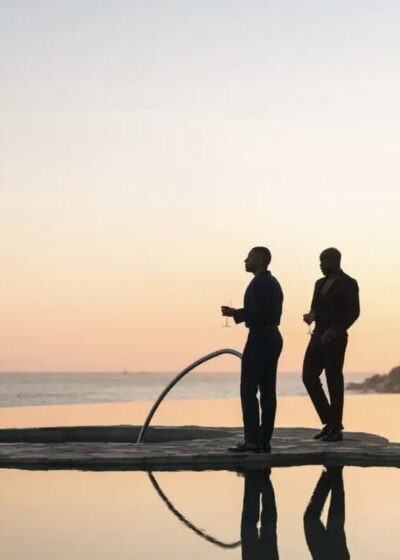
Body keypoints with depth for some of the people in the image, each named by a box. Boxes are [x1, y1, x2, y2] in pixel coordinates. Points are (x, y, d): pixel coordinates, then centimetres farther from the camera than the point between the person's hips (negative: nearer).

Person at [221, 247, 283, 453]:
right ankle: (264, 440, 7)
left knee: (248, 390, -7)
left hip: (259, 339, -10)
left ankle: (252, 439, -11)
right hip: (273, 337, 10)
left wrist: (235, 313, -8)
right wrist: (237, 313, 15)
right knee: (267, 390, 7)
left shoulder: (259, 283, -14)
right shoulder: (273, 282, 17)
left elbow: (257, 313, -23)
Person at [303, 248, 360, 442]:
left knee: (334, 381, -3)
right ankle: (328, 422, 13)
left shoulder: (348, 284, -6)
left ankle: (336, 429, 5)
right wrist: (310, 316, -2)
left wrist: (335, 330, -24)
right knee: (309, 377, 2)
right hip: (318, 336, 7)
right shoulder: (320, 283, 17)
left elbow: (353, 313, -13)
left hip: (335, 338, -7)